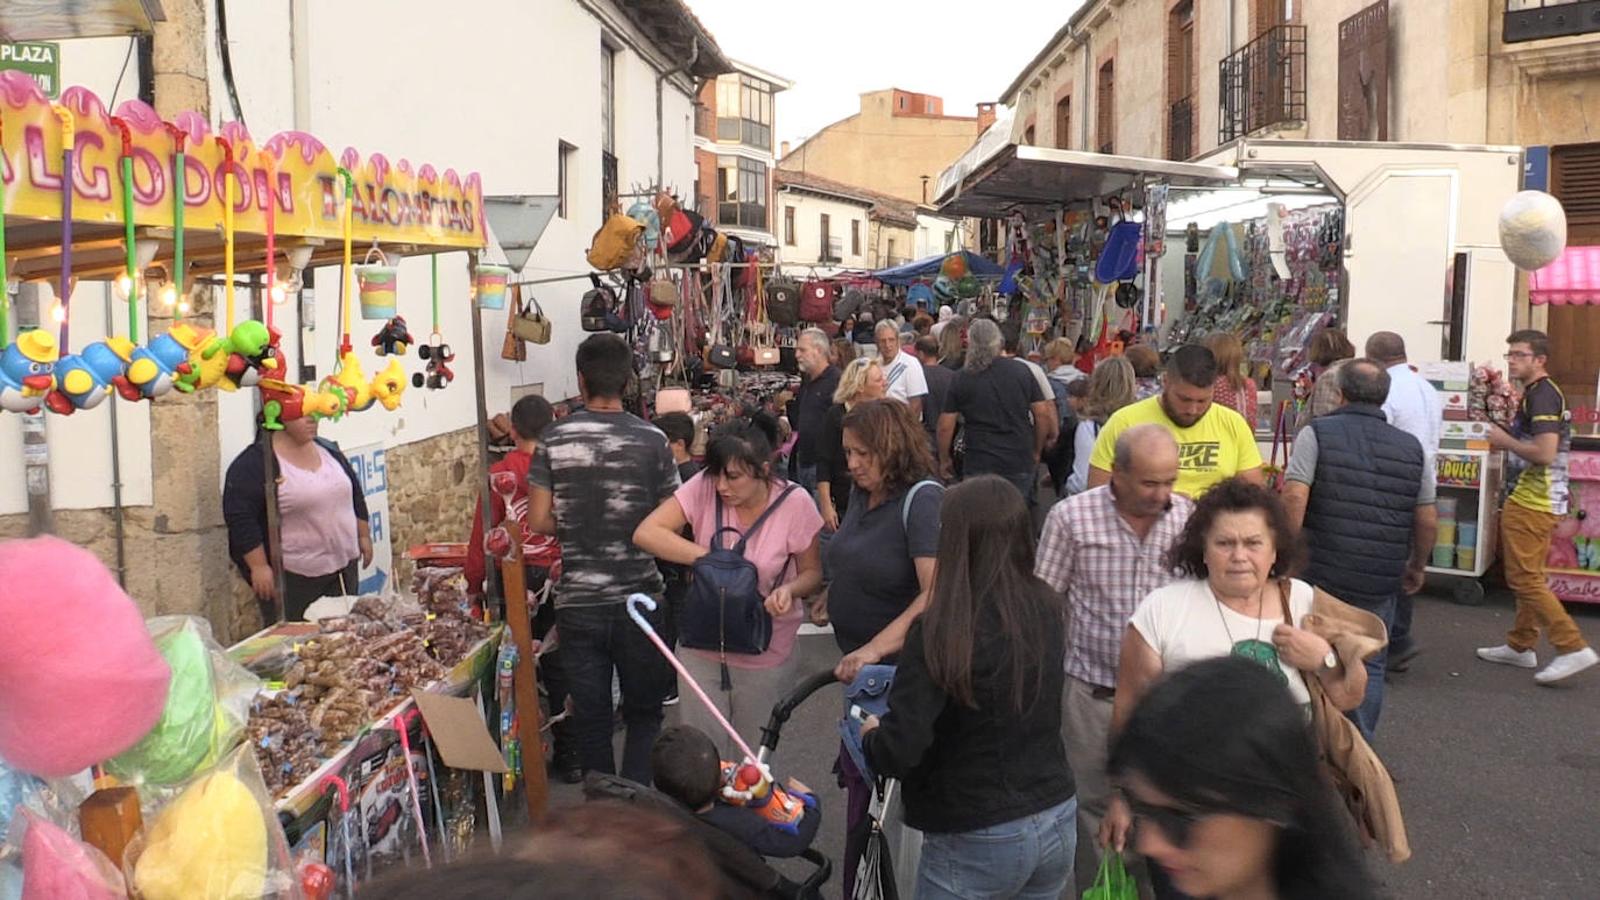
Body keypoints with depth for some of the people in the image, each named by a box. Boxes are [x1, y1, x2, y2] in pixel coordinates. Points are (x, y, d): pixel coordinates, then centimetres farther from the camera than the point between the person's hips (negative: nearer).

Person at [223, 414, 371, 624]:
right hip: (292, 577, -6)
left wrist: (364, 536, 15)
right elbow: (240, 517, -15)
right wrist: (259, 566, -18)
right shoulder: (255, 463, -12)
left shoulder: (328, 449, 9)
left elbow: (355, 494, 18)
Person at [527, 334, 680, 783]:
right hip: (639, 596, -1)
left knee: (590, 715, 14)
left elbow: (539, 520, -5)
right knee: (644, 712, 15)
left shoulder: (555, 438, -5)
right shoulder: (651, 439, -8)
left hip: (577, 601, 1)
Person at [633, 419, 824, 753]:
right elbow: (645, 533, -18)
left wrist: (790, 590, -25)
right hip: (701, 650, 1)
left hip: (765, 656, -1)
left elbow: (812, 572, -2)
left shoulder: (795, 504, -14)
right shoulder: (704, 488, -13)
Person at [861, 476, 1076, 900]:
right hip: (1058, 823, 6)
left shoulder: (941, 632, -22)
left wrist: (870, 735, -2)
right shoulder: (1049, 610, -4)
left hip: (976, 842, -5)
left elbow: (899, 751, -25)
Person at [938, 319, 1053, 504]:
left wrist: (944, 460, 11)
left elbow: (945, 426, -3)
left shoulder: (962, 379, -4)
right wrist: (1036, 452, 15)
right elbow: (1043, 414, 3)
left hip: (980, 465, -2)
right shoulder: (1022, 370, 1)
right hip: (1021, 462, 2)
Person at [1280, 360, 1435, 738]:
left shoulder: (1317, 434, -5)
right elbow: (1428, 520, 8)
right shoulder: (1412, 448, 6)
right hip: (1380, 581, 2)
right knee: (1369, 668, 15)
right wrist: (1416, 567, 23)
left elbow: (1294, 497, -17)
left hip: (1321, 574, -2)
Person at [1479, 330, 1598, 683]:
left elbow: (1545, 453, -26)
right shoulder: (1538, 393, 15)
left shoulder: (1542, 395, -17)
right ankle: (1520, 646, 25)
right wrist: (1508, 438, 11)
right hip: (1536, 499, 11)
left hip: (1531, 503, -11)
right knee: (1528, 576, 16)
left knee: (1524, 578, -8)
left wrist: (1505, 441, -13)